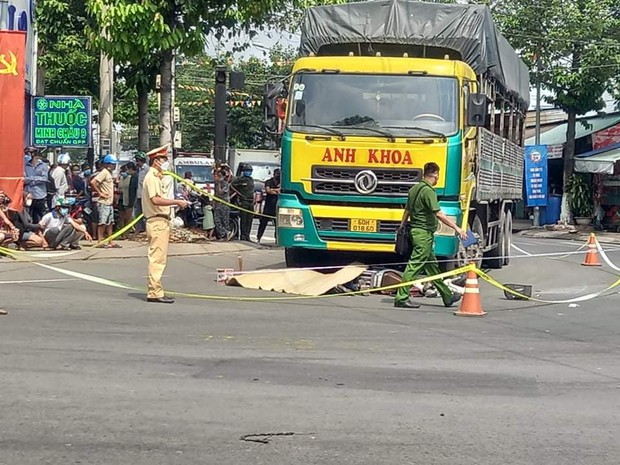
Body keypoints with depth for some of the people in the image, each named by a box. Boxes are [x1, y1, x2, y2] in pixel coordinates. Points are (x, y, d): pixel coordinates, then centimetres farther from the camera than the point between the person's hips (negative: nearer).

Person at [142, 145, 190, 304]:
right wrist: (176, 202, -21)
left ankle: (155, 292, 17)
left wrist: (174, 204, 13)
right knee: (157, 258, -11)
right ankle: (155, 292, -11)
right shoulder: (151, 177, -12)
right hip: (157, 221, -11)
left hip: (161, 222, 11)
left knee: (158, 259, 13)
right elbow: (155, 199, -24)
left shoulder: (156, 177, 21)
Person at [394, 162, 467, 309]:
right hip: (424, 232, -10)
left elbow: (407, 210, 20)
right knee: (415, 265, -8)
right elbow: (438, 214, -23)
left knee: (432, 265, 15)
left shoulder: (414, 189, 12)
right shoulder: (428, 191, -16)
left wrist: (402, 227, 29)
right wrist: (456, 228, -22)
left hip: (415, 230, 10)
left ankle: (447, 296, 24)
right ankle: (401, 298, -8)